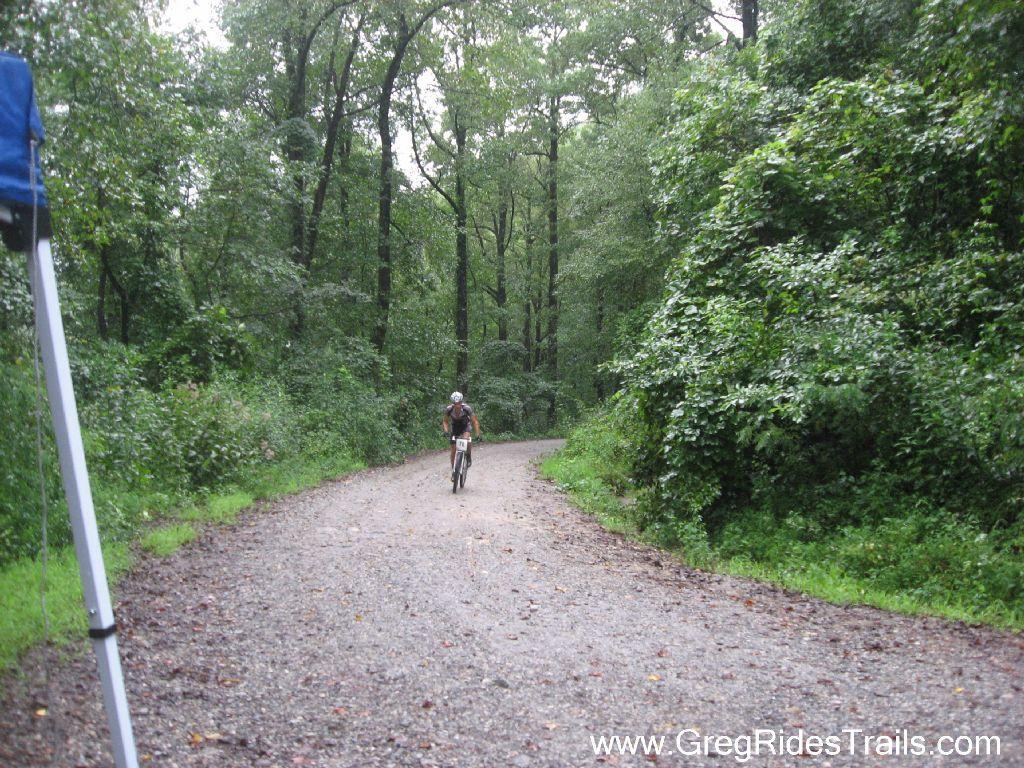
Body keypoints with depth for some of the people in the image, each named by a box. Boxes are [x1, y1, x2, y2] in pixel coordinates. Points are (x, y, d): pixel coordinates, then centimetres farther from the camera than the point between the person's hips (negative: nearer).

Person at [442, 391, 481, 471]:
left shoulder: (467, 408, -30)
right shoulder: (449, 409, -26)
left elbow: (474, 421, -24)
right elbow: (445, 421, -11)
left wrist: (478, 434, -33)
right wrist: (446, 431, -28)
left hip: (465, 426, -2)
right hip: (454, 427, 2)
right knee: (453, 450, -3)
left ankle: (469, 457, -8)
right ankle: (453, 467, 13)